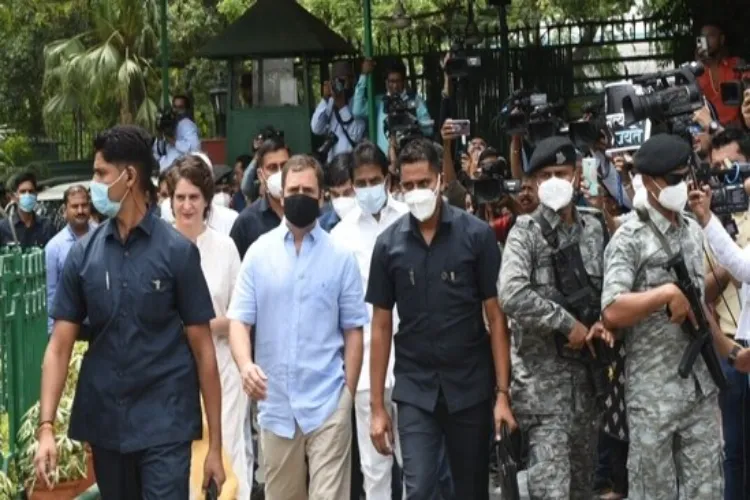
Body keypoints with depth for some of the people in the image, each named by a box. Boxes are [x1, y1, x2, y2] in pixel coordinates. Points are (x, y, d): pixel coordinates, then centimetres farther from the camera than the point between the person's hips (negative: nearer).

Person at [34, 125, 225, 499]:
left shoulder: (177, 251, -5)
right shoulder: (83, 253, 3)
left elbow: (202, 348, -3)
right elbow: (60, 345, 2)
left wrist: (215, 443, -5)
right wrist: (46, 426, -11)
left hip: (165, 424, -3)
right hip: (104, 423, 4)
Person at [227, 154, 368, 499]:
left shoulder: (341, 256, -1)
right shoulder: (259, 252, 2)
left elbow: (353, 330, 2)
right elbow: (239, 319, 0)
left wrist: (348, 394, 0)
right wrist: (246, 365, -19)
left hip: (328, 403, -2)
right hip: (275, 404, 2)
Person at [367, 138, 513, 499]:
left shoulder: (476, 235, -5)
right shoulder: (388, 244, 0)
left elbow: (495, 316, -2)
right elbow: (381, 326, 5)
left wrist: (503, 392, -8)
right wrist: (377, 405, 3)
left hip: (470, 387, 0)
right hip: (414, 390, 0)